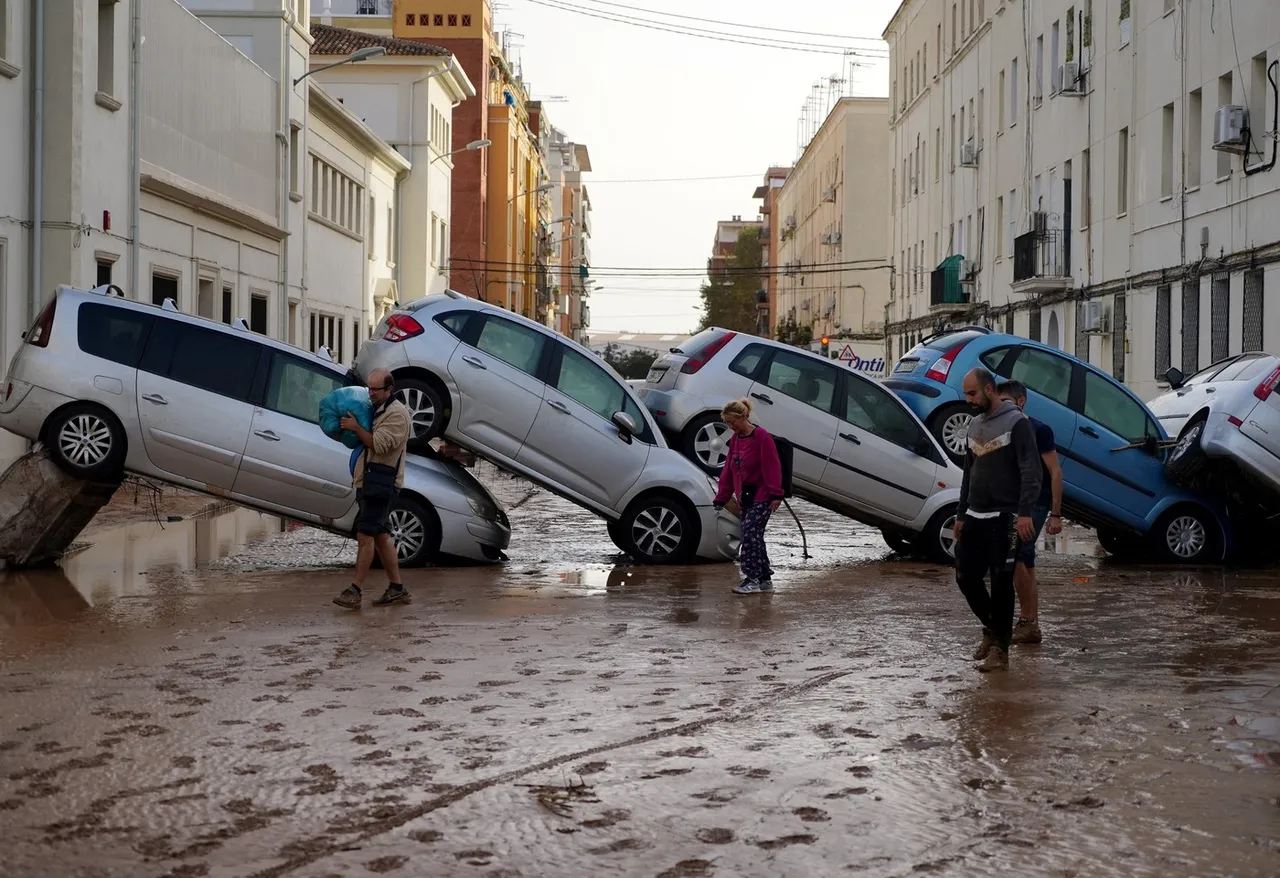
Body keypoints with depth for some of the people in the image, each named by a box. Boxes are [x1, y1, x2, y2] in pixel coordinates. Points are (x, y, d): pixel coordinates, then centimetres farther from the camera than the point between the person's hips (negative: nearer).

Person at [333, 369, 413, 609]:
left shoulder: (397, 414, -10)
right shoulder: (376, 410, 21)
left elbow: (380, 444, -21)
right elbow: (366, 443, 29)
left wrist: (356, 427, -16)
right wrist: (349, 429, 12)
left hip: (381, 483, -10)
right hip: (368, 481, 10)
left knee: (365, 534, -12)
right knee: (381, 536, 11)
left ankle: (356, 590, -13)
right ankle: (396, 588, 15)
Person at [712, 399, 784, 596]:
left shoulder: (762, 437, -13)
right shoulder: (735, 439, 11)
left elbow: (772, 467, -16)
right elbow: (728, 470, 15)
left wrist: (775, 494, -19)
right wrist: (721, 498, 15)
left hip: (761, 497, -8)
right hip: (744, 498, 8)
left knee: (750, 535, -14)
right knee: (754, 537, 9)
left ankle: (752, 579, -12)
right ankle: (765, 579, 17)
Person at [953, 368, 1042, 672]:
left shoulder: (1016, 422, -8)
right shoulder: (974, 425, 15)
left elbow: (1030, 472, -14)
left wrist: (1025, 513, -23)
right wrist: (961, 515, 19)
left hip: (1003, 518, -7)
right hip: (975, 517, 7)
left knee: (1001, 583, -4)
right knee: (966, 576, 5)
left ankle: (1000, 649, 4)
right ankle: (992, 628, 27)